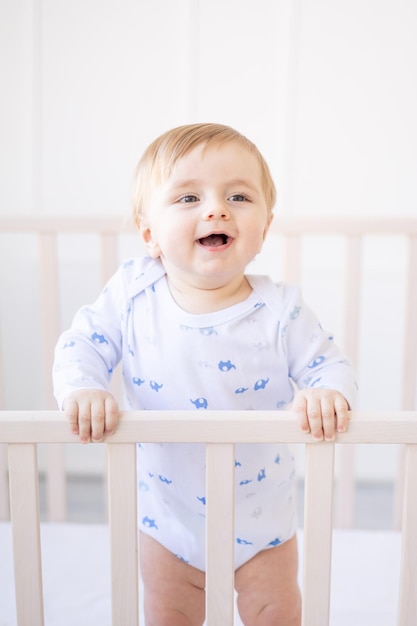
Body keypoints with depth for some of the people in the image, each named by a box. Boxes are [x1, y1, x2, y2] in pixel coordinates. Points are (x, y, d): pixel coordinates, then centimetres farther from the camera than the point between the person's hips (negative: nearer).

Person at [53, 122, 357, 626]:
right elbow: (83, 344, -9)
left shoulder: (279, 311, -19)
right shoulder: (133, 294, -15)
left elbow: (326, 363, -11)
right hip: (168, 517, 2)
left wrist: (328, 394, -34)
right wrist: (81, 391, -30)